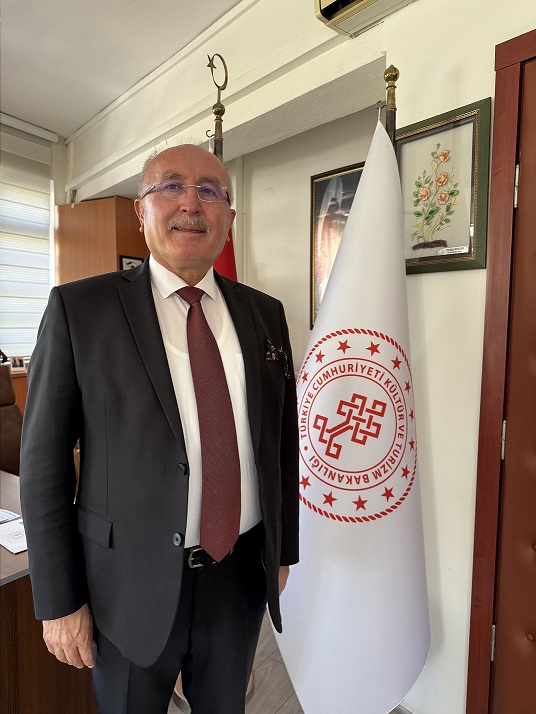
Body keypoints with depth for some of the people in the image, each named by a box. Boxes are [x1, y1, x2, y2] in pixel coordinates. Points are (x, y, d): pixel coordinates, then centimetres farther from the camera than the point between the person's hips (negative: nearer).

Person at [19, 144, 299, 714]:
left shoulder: (265, 314, 0)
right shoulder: (78, 307, -10)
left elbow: (284, 441, 5)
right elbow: (44, 462, -8)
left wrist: (284, 551, 9)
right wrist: (58, 601, -6)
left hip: (241, 575, 4)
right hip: (131, 582, -2)